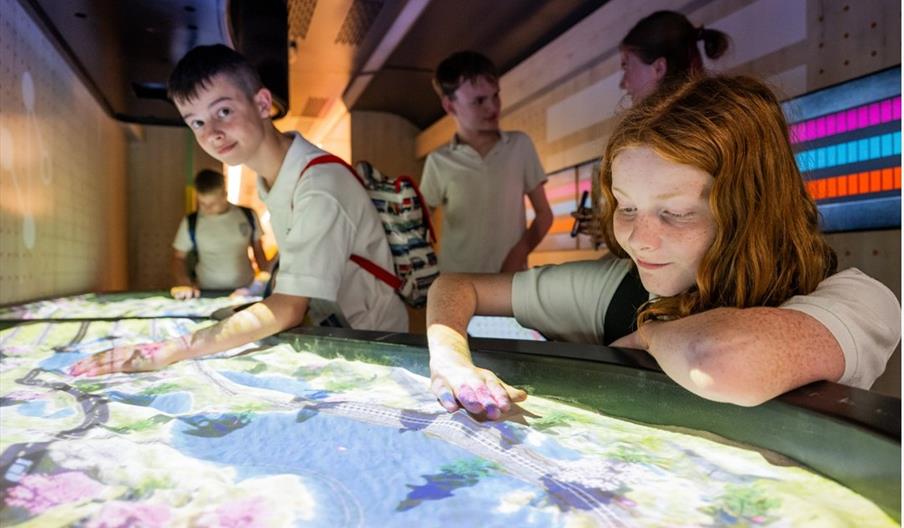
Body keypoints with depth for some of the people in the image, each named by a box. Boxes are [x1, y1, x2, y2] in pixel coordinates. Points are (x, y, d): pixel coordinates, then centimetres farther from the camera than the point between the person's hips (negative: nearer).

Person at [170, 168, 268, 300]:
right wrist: (184, 283, -8)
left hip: (247, 292, 0)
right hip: (208, 295, 0)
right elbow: (179, 258, 9)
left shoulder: (248, 216, 2)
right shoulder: (190, 223, -1)